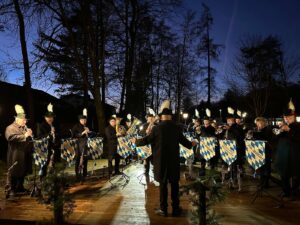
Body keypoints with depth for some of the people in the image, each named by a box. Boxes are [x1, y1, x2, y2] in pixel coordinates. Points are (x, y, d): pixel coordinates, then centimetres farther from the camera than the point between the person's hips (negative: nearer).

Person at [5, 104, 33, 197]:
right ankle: (12, 189, 11)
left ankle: (20, 187, 27)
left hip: (25, 155, 7)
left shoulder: (25, 127, 18)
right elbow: (12, 138, -24)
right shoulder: (10, 128, -6)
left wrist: (30, 135, -1)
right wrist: (24, 135, -28)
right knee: (14, 173, 0)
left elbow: (30, 138, 22)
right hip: (16, 155, -7)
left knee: (23, 172, 14)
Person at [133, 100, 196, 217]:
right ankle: (176, 208, 21)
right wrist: (191, 144, 30)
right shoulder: (177, 128, -3)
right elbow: (183, 141, 8)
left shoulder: (157, 128, -10)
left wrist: (136, 142, 15)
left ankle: (163, 209, 13)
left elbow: (147, 140, -4)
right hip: (174, 160, 2)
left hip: (161, 161, -2)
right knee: (174, 184, 13)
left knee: (163, 184, 7)